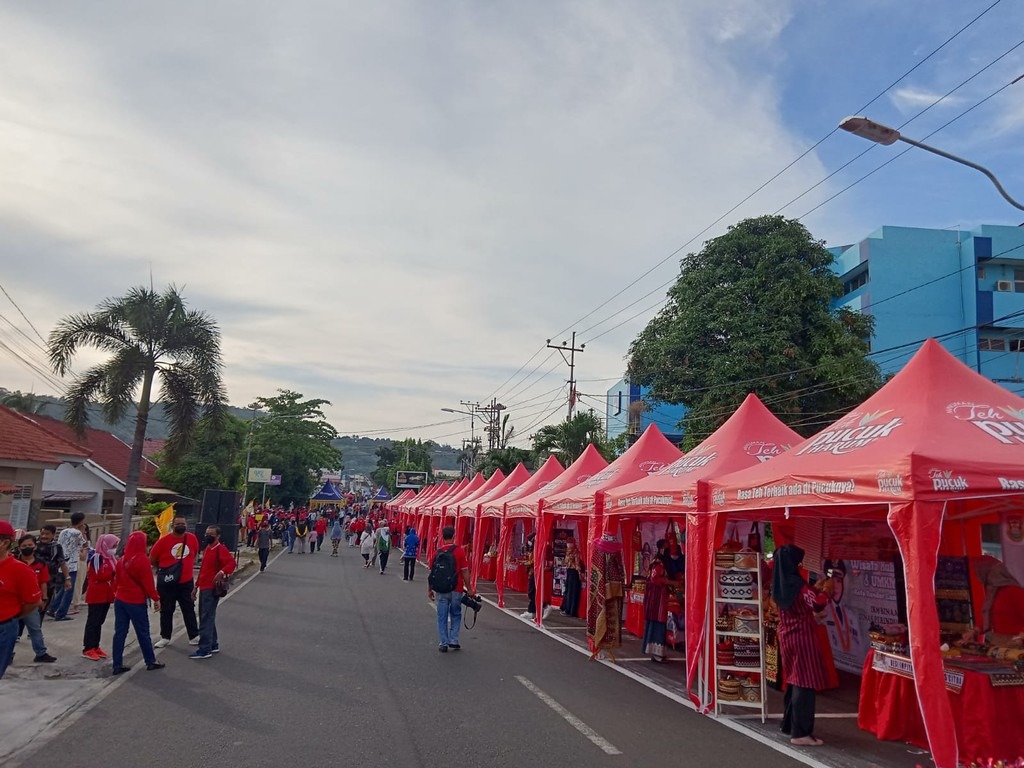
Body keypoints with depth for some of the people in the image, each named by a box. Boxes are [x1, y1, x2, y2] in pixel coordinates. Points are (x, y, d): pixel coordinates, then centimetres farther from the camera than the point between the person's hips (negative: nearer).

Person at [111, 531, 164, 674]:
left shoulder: (122, 560, 5)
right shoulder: (142, 560, -15)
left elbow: (116, 580, 12)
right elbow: (148, 582, -14)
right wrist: (156, 598, -7)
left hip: (120, 600, 6)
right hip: (136, 602, -6)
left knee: (120, 633, 8)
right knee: (143, 633, 5)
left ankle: (117, 664, 9)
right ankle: (151, 662, 15)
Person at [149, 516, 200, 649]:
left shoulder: (192, 538, -4)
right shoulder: (164, 540, -14)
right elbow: (152, 559, -3)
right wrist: (163, 568, 7)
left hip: (187, 581, 3)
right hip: (167, 582, -3)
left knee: (189, 609, 11)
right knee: (166, 610, 9)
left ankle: (194, 636, 19)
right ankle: (165, 637, 20)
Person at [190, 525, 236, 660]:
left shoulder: (221, 549, -13)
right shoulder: (207, 548, 16)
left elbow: (231, 563, -26)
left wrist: (221, 572, -43)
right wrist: (196, 586, 21)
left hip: (212, 589, -10)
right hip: (203, 588, 10)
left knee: (206, 620, -8)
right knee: (207, 618, 15)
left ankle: (204, 650, -4)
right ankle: (213, 645, 25)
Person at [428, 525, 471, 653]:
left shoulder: (437, 552, 1)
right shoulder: (459, 551, -9)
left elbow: (432, 573, 5)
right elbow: (465, 572, -8)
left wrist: (430, 590, 15)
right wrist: (468, 589, 1)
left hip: (440, 591, 2)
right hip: (456, 590, -2)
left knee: (442, 617, 10)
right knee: (455, 615, 16)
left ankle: (443, 643, 11)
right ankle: (453, 640, 10)